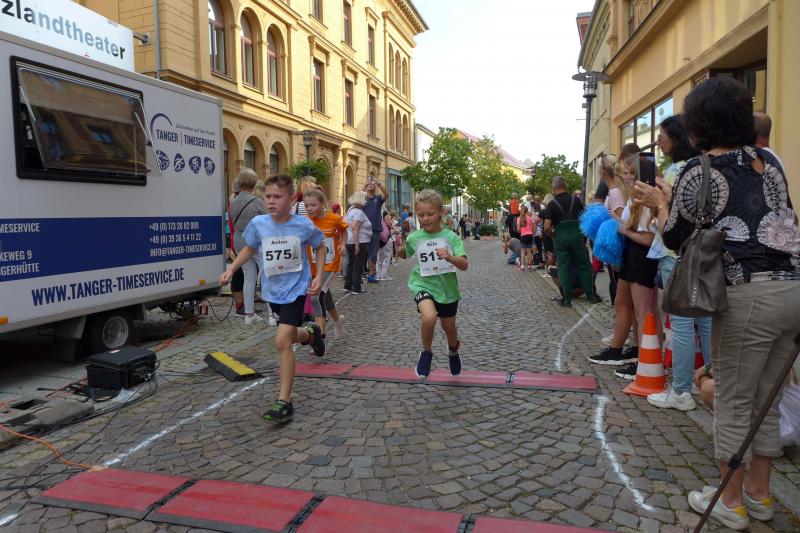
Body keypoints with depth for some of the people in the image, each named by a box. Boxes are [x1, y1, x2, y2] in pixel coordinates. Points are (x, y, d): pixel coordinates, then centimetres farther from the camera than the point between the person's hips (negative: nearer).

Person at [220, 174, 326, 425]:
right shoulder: (258, 224, -9)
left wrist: (318, 277, -6)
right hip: (272, 289, 5)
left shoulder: (304, 225, -15)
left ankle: (284, 402, -6)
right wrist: (230, 270, -2)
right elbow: (249, 249, 9)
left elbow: (319, 247, 3)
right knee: (289, 336, 21)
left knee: (282, 342, -15)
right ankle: (309, 332, 58)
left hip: (295, 288, -4)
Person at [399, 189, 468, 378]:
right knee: (429, 318, -30)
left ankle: (453, 352, 54)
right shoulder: (413, 238, -6)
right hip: (423, 285, -1)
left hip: (447, 287, 1)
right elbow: (404, 256, 15)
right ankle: (426, 352, -1)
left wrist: (450, 257, -38)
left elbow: (464, 265, -22)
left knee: (449, 327, 19)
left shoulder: (451, 237, -12)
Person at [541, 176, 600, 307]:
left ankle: (567, 299, 4)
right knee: (584, 265, 12)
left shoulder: (552, 204, -5)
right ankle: (591, 295, 17)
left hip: (560, 237, -2)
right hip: (576, 235, 2)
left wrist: (552, 235, 7)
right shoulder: (576, 199, 3)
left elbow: (547, 227, -12)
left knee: (563, 267, 5)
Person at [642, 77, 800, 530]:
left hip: (749, 295, -7)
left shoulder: (696, 173, -7)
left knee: (733, 403, 8)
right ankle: (759, 493, 33)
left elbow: (674, 239, 3)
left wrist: (661, 204, 21)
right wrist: (676, 197, 29)